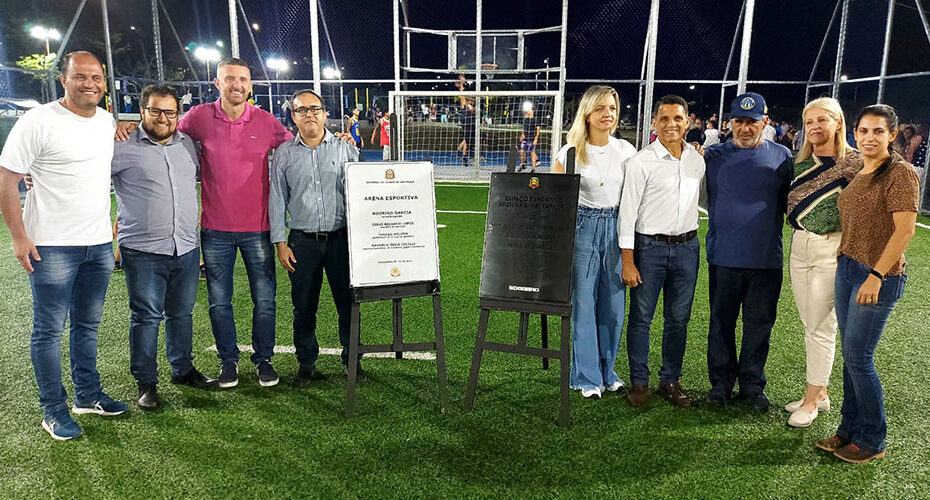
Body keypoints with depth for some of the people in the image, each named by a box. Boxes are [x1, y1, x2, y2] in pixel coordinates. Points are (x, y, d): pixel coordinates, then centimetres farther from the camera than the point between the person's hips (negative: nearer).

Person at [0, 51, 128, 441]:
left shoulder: (107, 121, 8)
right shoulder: (39, 121, -11)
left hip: (99, 244, 6)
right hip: (52, 247, -6)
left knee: (88, 325, 16)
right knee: (49, 329, 4)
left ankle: (88, 395, 30)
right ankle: (54, 409, 16)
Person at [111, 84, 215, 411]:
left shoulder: (187, 143, 11)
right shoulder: (123, 147, -6)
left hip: (187, 249, 5)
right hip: (143, 251, -5)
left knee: (182, 313, 16)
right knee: (146, 317, 3)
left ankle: (183, 369, 32)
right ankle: (146, 383, 16)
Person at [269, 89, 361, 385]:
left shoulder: (344, 149, 5)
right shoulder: (284, 153, 7)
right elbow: (277, 199, 7)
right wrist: (280, 242, 1)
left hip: (340, 238, 0)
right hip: (302, 241, 1)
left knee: (348, 302, 4)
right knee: (304, 307, 7)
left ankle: (351, 358, 21)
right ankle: (306, 363, 23)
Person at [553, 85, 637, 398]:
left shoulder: (626, 150, 5)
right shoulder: (571, 152, -2)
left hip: (616, 228, 3)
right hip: (582, 228, -2)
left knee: (613, 304, 8)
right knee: (583, 304, 2)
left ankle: (607, 371, 25)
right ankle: (587, 377, 15)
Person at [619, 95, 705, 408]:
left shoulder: (698, 159, 7)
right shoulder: (641, 162, -8)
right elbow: (627, 213, -9)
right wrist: (628, 262, -11)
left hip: (687, 246, 4)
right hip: (650, 246, -4)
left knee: (678, 319, 11)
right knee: (641, 317, 2)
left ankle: (670, 381, 25)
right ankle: (639, 382, 17)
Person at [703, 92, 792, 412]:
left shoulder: (781, 156, 6)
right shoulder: (714, 156, 4)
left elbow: (789, 202, 12)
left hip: (767, 258, 1)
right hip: (724, 256, 0)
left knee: (759, 325, 10)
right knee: (721, 323, 8)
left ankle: (752, 385, 25)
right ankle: (721, 382, 23)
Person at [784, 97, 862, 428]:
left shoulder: (854, 162, -8)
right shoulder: (800, 162, 9)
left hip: (832, 250, -6)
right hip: (799, 247, 6)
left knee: (821, 327, 0)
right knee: (809, 325, 12)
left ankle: (811, 400, 11)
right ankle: (820, 393, 25)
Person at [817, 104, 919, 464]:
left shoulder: (901, 173, -12)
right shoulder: (858, 174, 12)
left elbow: (905, 230, -19)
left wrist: (876, 276, -21)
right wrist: (844, 263, 10)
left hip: (878, 277, -7)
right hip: (846, 269, 8)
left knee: (858, 357, -3)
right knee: (850, 354, 13)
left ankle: (872, 441, 14)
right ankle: (849, 429, 25)